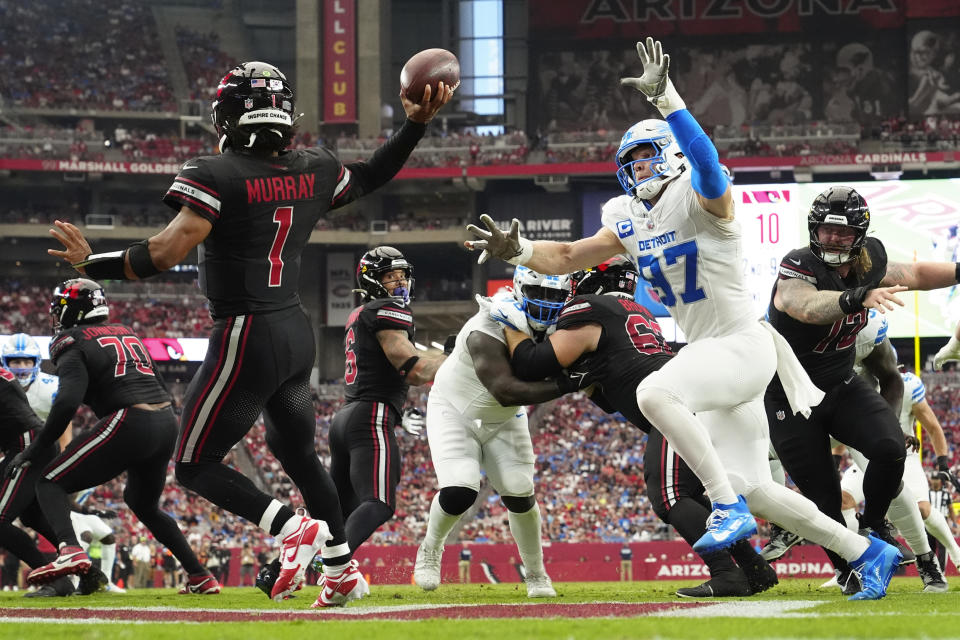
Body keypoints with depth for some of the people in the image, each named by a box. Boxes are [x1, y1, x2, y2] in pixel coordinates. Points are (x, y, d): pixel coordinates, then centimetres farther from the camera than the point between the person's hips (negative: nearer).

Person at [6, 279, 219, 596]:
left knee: (51, 483, 1)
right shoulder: (126, 333, 23)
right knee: (144, 505, 30)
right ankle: (201, 577, 26)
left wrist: (37, 448, -9)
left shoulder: (74, 343, 0)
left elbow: (68, 400, -15)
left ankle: (69, 549, -27)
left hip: (129, 423, -8)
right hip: (167, 424, 8)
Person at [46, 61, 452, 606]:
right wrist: (418, 125, 29)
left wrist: (93, 263, -11)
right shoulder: (314, 171, 2)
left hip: (247, 338, -7)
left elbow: (166, 253, -23)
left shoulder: (217, 176, -17)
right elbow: (371, 177, 22)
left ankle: (293, 528, -15)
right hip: (298, 331, 7)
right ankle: (343, 570, 27)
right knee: (299, 453, 25)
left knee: (196, 466, 2)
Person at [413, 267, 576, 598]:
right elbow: (506, 391, -44)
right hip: (454, 410, -5)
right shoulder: (487, 332, -37)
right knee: (458, 493, -20)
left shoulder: (555, 325, -16)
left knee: (519, 496, -2)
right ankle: (430, 548, 11)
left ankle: (536, 574, 19)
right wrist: (562, 386, -49)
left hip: (503, 421, 5)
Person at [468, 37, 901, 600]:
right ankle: (868, 553, 21)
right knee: (757, 491, 8)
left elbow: (707, 166, -37)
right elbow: (570, 257, 14)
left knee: (654, 392, -33)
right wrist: (520, 251, -5)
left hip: (742, 347, -9)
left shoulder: (700, 200, -14)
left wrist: (667, 100, -48)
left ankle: (729, 509, -27)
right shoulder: (630, 222, 10)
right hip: (707, 355, 9)